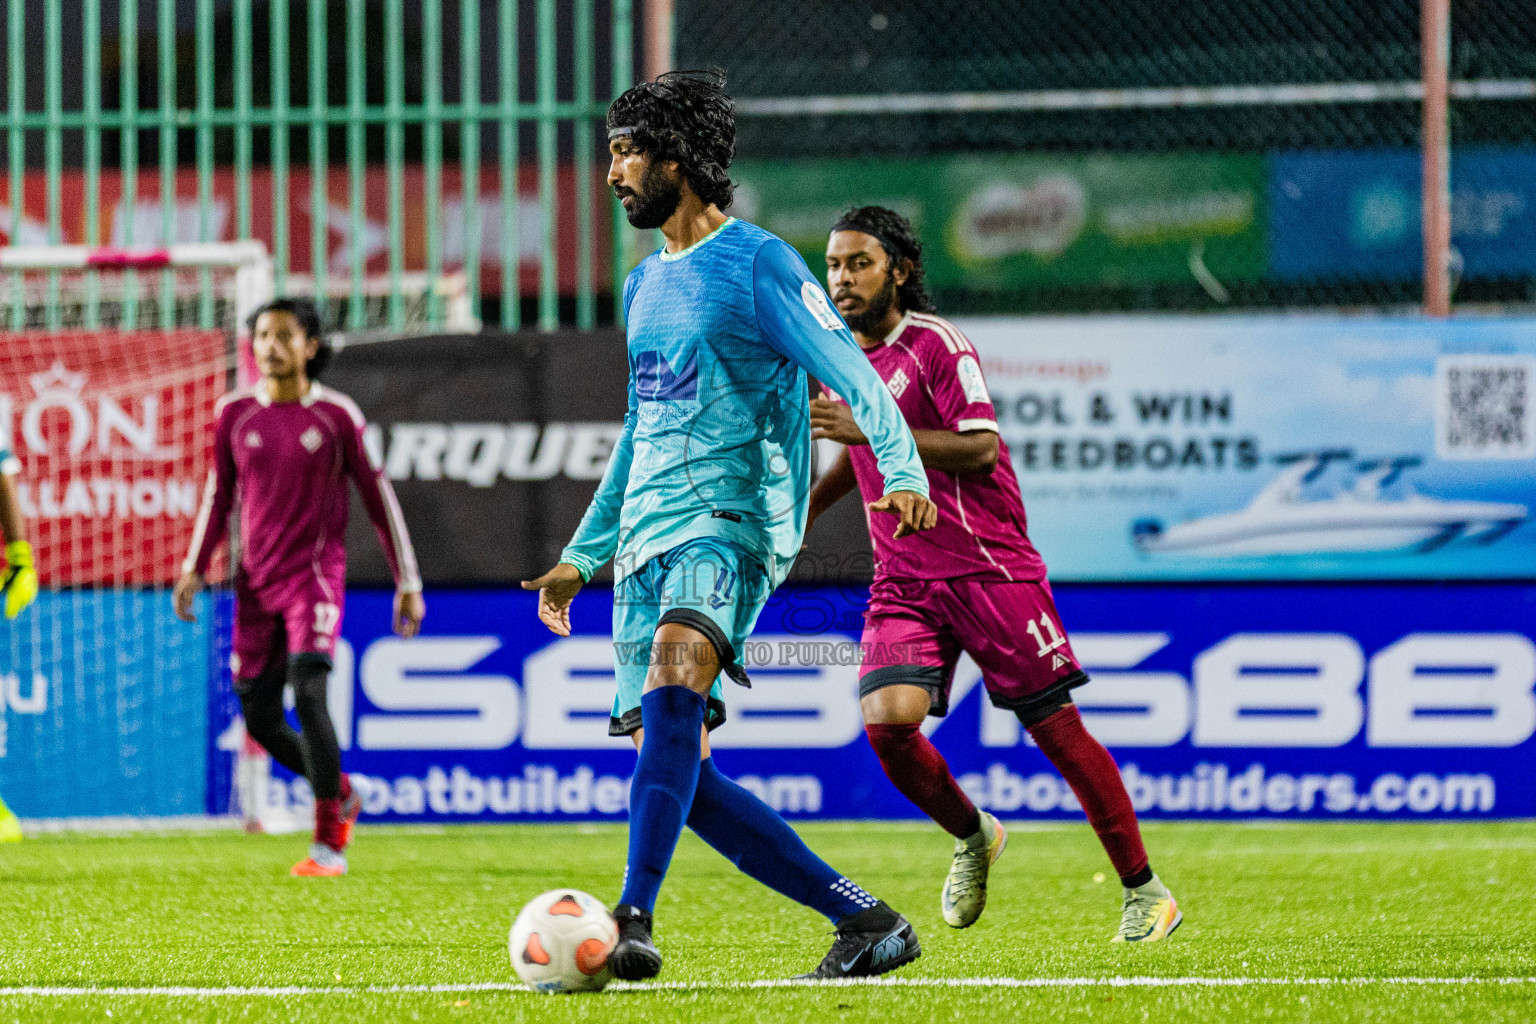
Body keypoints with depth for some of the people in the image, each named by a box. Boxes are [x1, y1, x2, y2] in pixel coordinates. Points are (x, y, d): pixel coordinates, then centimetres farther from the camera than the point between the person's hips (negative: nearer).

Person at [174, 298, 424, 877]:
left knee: (308, 692, -23)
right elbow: (220, 495, 17)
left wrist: (408, 584, 2)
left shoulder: (337, 416, -3)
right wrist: (194, 569, 7)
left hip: (315, 573, -4)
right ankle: (340, 794, 31)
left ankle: (330, 844, -20)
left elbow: (378, 497, 3)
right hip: (256, 582, 5)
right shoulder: (235, 414, 6)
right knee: (260, 718, 4)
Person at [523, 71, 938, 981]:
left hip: (731, 521, -8)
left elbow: (854, 376, -11)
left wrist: (902, 472, -28)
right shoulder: (646, 286, 21)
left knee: (673, 671, -36)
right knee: (680, 777, -1)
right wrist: (583, 554, 32)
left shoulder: (757, 264, -3)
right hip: (647, 540, 8)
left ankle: (635, 922, -46)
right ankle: (865, 920, 8)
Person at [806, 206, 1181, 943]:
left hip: (989, 569, -5)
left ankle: (1144, 892, 8)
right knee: (886, 719, -18)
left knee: (1055, 727, -3)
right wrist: (808, 505, 20)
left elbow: (980, 447, -20)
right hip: (903, 579, 5)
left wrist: (867, 428, -23)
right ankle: (972, 839, 10)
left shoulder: (935, 344, -10)